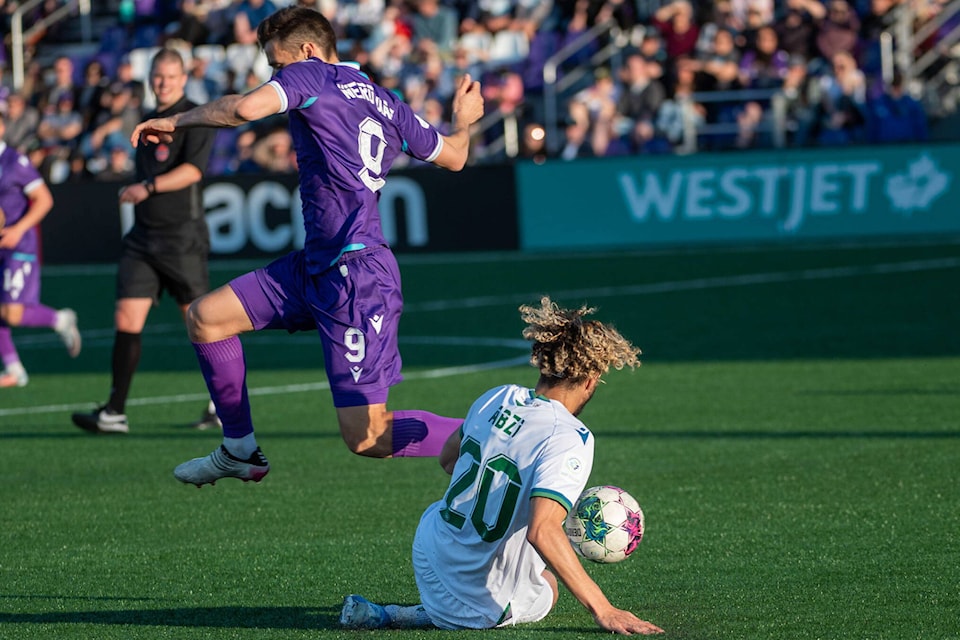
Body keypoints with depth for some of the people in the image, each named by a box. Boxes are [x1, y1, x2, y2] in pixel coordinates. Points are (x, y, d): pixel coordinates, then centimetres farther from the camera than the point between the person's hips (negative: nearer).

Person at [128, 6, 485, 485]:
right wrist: (464, 121, 48)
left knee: (367, 439, -10)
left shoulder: (309, 75, -5)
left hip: (357, 276, -10)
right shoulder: (385, 103, 15)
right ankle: (240, 451, 20)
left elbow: (246, 108, -23)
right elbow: (453, 156, 26)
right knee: (205, 316, 10)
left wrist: (175, 121, -7)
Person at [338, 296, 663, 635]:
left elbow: (448, 459, 16)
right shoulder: (570, 439, -24)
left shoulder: (497, 398, -3)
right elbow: (542, 531, -35)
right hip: (482, 602, -7)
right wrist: (603, 610, -33)